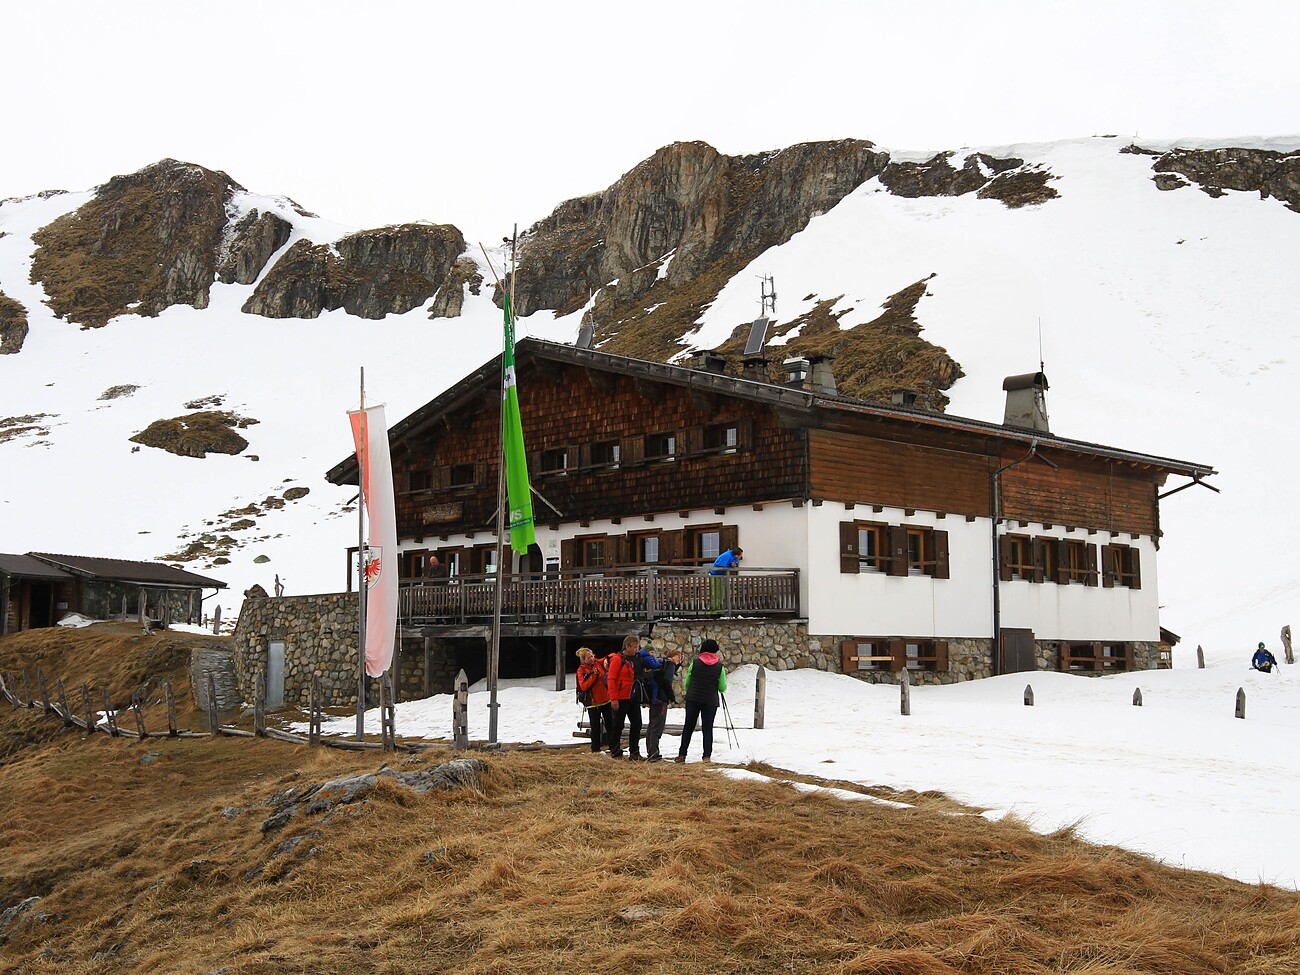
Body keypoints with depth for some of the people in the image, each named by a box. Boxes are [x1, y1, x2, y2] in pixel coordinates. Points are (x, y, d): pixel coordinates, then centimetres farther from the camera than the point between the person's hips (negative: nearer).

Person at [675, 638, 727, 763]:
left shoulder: (695, 663, -2)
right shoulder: (719, 666, -3)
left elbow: (686, 683, 3)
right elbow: (722, 688, 0)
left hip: (693, 700, 1)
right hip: (710, 701, -1)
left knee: (688, 727, 9)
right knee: (708, 729, 6)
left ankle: (682, 754, 9)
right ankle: (707, 756, -1)